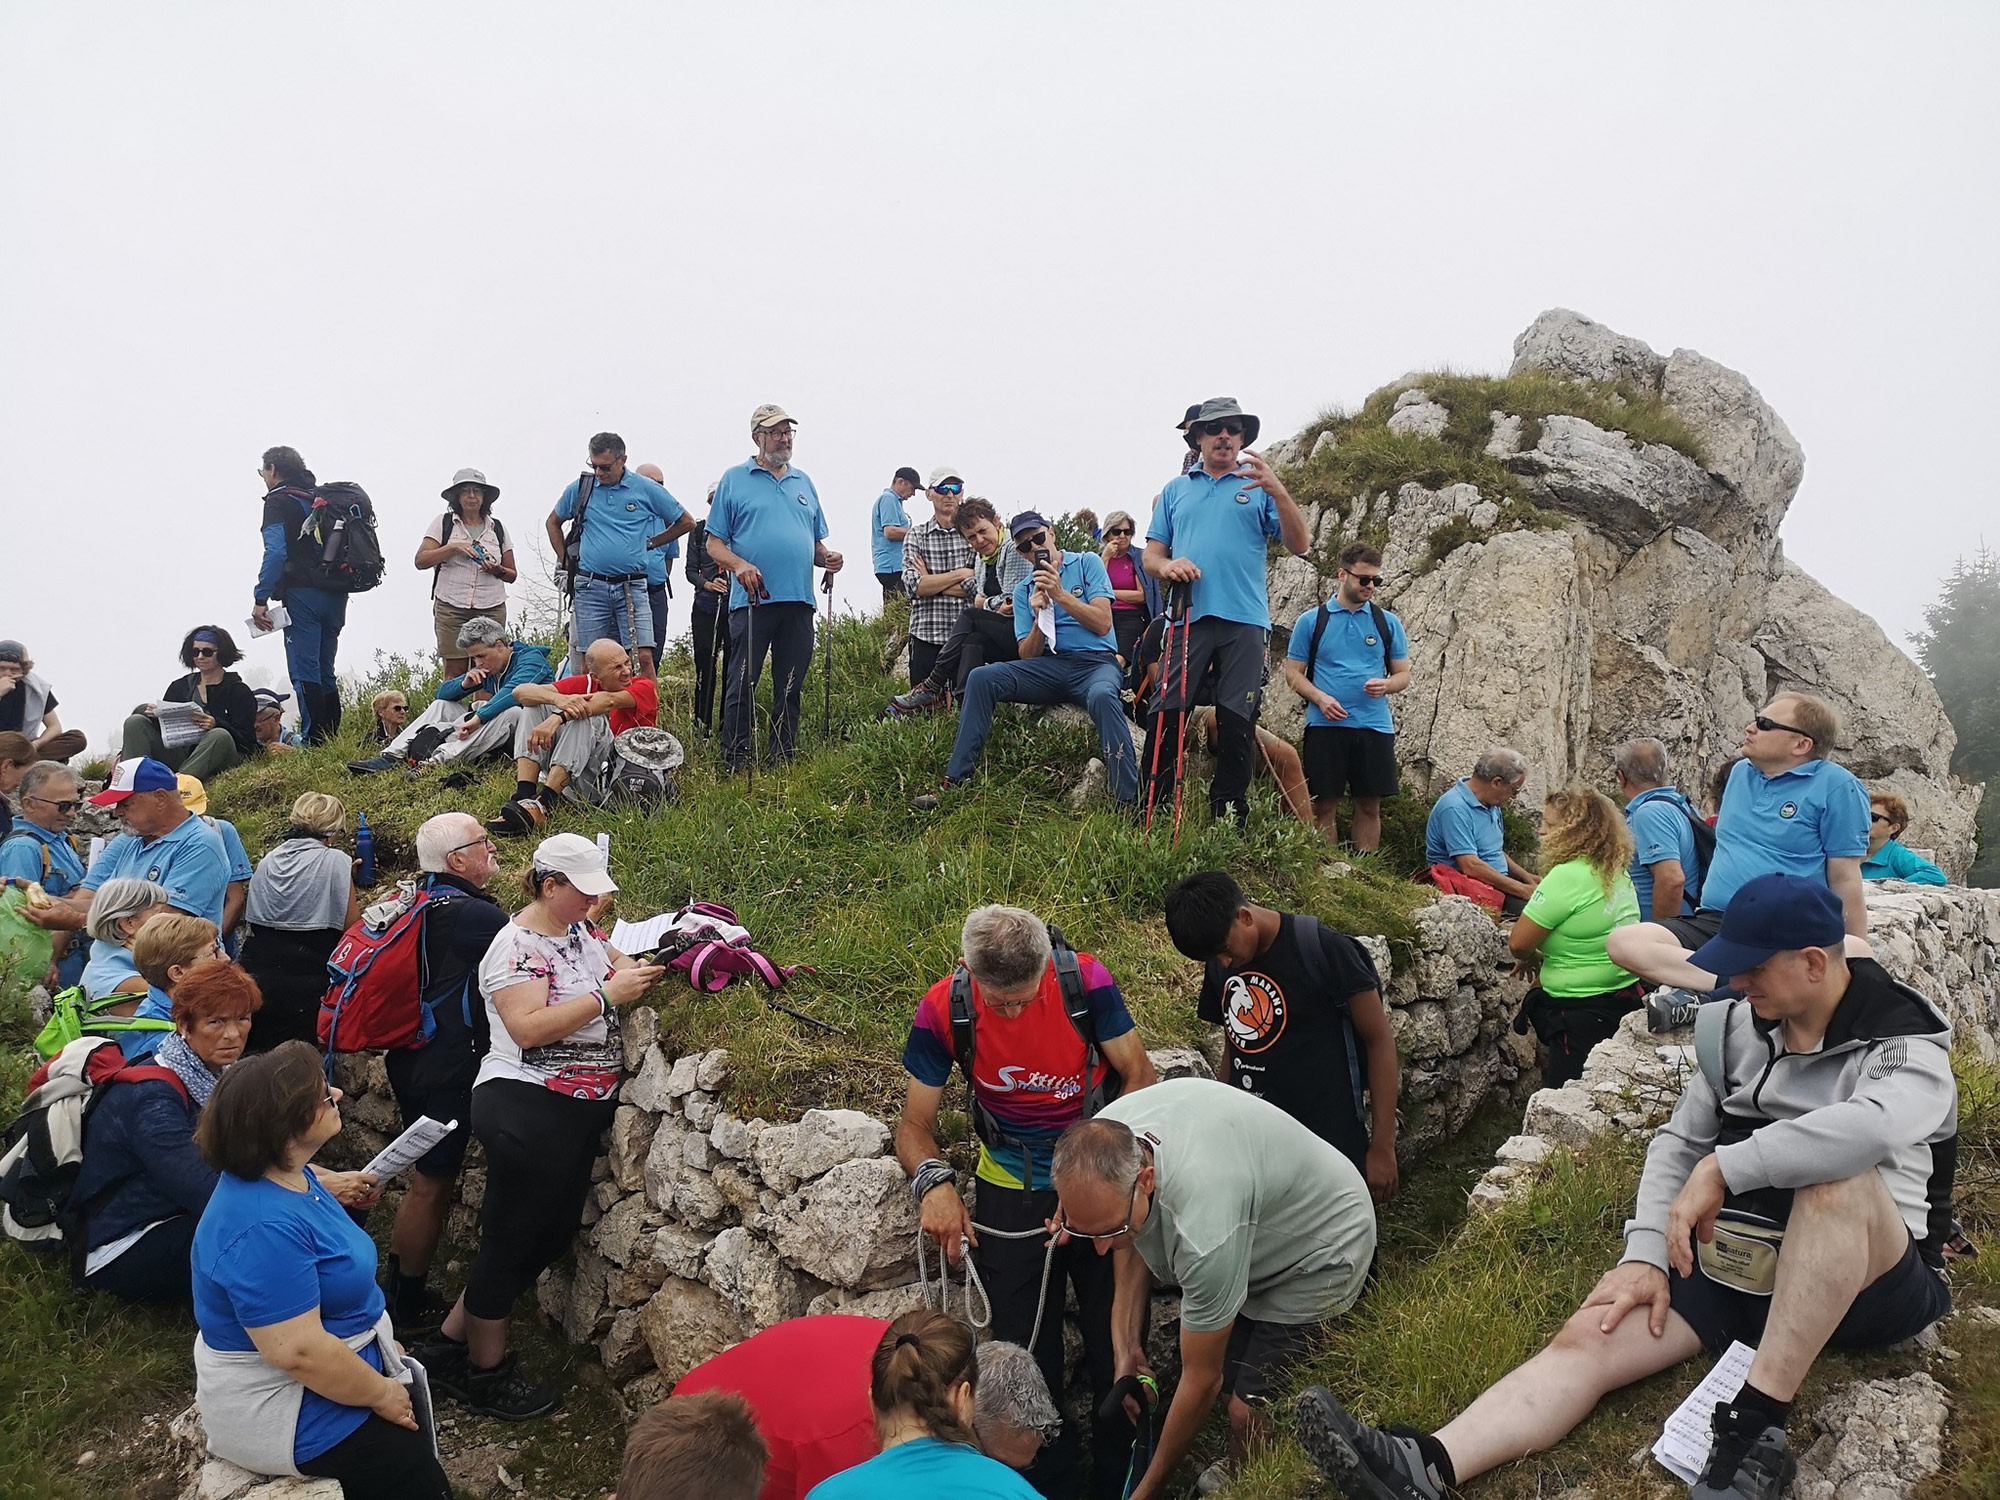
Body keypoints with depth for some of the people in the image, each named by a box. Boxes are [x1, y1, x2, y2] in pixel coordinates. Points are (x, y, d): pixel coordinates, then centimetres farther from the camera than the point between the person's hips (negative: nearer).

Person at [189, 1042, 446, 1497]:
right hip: (288, 1406, -9)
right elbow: (300, 1351, -33)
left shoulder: (285, 1173, -3)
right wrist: (381, 1394, -20)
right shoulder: (264, 1227, -34)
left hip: (332, 1357, 9)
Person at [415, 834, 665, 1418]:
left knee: (550, 1238, 17)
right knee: (511, 1239, 6)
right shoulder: (516, 945, -17)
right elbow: (528, 1028, -27)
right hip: (526, 1109, -9)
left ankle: (449, 1347, 31)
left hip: (580, 1112, 9)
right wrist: (608, 995, -27)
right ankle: (486, 1371, 25)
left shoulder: (580, 928, 8)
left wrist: (636, 970, -4)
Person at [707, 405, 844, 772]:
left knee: (791, 686, 9)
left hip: (799, 601, 5)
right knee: (743, 683, -5)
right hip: (752, 600, -5)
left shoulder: (803, 483, 19)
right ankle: (735, 761, 1)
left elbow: (815, 542, 23)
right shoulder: (735, 480, 5)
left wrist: (828, 557, 0)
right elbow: (714, 543, 1)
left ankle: (784, 756, 17)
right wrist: (739, 565, -18)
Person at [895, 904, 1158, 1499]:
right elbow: (915, 1125, -7)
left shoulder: (1086, 980, -20)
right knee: (1028, 1357, 8)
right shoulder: (943, 1009, -16)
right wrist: (934, 1181, -29)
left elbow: (1140, 1075, -11)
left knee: (1118, 1343, 6)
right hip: (1010, 1193, 1)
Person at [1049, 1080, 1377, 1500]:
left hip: (1321, 1250, -7)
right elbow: (1130, 1252, -1)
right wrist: (1126, 1350, -5)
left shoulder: (1204, 1228, -43)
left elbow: (1202, 1381, -27)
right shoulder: (1100, 1145, -24)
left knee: (1248, 1412, -12)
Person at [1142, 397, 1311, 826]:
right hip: (1188, 617, 1)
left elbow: (1298, 545, 2)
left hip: (1244, 620, -1)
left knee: (1237, 725, -1)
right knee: (1164, 717, -8)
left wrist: (1278, 492, -14)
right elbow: (1151, 554, 16)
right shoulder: (1176, 490, 19)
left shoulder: (1259, 487, 13)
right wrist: (1167, 565, -9)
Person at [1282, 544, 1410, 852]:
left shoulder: (1388, 623, 11)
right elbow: (1293, 673, 5)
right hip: (1325, 725, -2)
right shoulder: (1311, 621, 6)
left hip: (1375, 726, 2)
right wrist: (1320, 698, -13)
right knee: (1325, 806, 0)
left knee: (1369, 806, 4)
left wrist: (1385, 684, -10)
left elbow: (1403, 674, 14)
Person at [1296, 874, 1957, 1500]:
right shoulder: (1742, 1024, 7)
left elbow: (1876, 1125, -36)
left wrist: (1723, 1167, -32)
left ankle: (1756, 1429, -34)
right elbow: (1679, 1139, 8)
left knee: (1837, 1178, -38)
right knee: (1590, 1336, -17)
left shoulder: (1907, 1041, -11)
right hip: (1736, 1259, 5)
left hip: (1868, 1275, -5)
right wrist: (1645, 1257, -5)